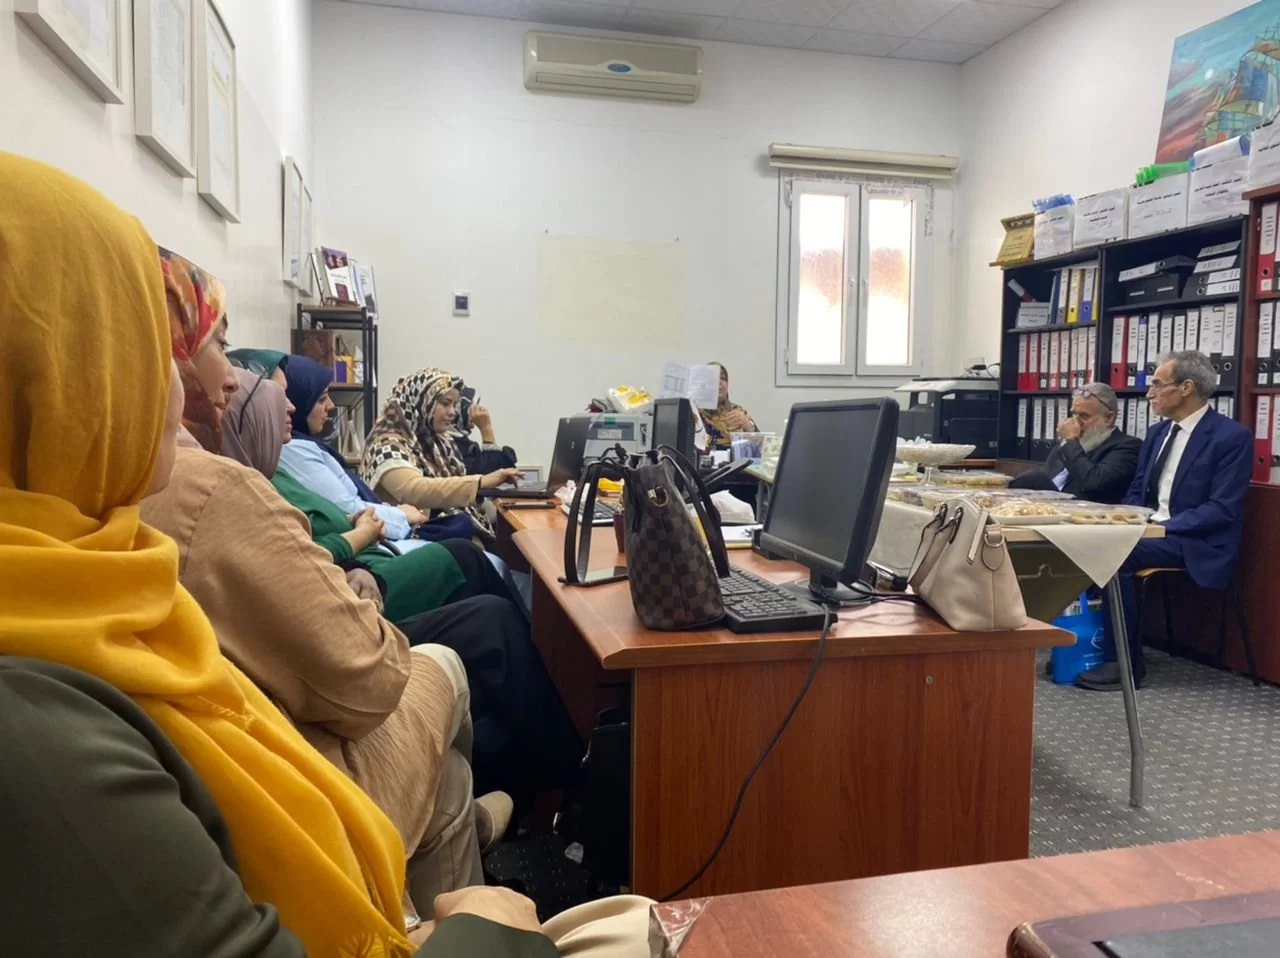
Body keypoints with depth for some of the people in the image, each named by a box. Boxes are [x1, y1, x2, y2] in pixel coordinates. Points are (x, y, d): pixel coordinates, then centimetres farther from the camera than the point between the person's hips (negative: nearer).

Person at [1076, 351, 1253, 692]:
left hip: (1194, 543, -7)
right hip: (1149, 530, 7)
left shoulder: (1232, 436, -10)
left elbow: (1222, 510, -17)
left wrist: (1162, 527, -23)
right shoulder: (1158, 432, 13)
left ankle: (1125, 663, -18)